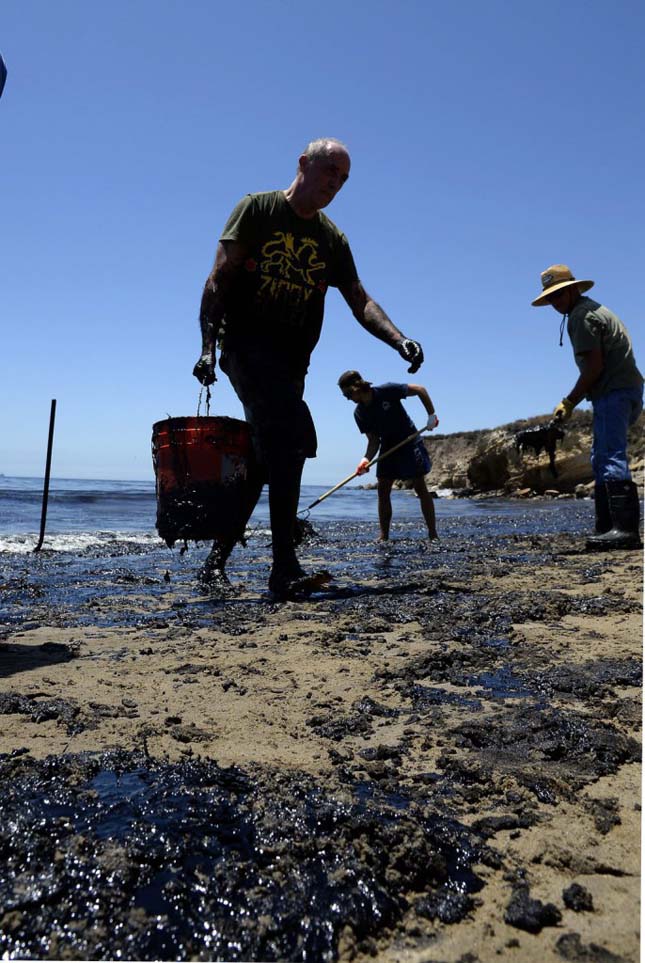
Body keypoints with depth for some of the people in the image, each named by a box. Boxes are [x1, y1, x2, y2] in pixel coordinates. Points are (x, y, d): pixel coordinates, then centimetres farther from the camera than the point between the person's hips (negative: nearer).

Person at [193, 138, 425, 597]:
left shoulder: (333, 239, 16)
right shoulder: (257, 209, 2)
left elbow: (360, 301, 8)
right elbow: (220, 277, -4)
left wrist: (399, 340, -10)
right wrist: (208, 345, -16)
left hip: (292, 360, 6)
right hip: (247, 344, -6)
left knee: (267, 456, 5)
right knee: (293, 434, -26)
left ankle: (218, 557, 19)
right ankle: (285, 564, -23)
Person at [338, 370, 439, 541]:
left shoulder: (386, 391, -19)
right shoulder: (359, 413, -4)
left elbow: (420, 389, -12)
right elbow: (374, 441, -4)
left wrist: (432, 415, -13)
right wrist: (366, 459, -21)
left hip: (410, 442, -5)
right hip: (388, 448, 5)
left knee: (420, 487, -5)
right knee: (382, 488, -2)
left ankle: (433, 534, 1)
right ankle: (384, 536, 5)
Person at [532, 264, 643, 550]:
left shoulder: (581, 315, -7)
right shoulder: (593, 309, 25)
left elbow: (594, 366, -16)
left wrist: (569, 402, -9)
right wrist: (572, 402, 15)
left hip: (615, 393, -11)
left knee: (612, 457, -17)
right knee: (601, 459, 12)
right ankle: (607, 528, 13)